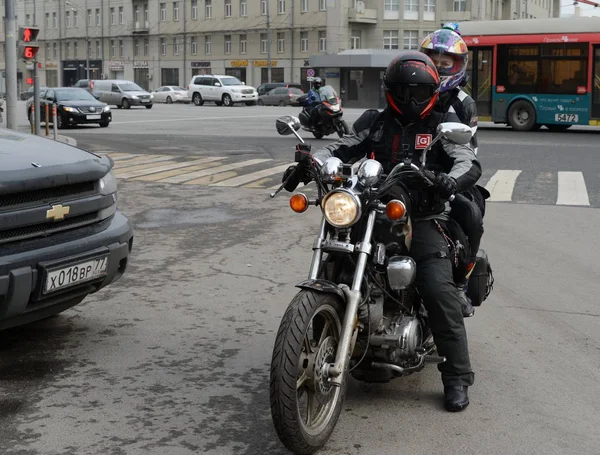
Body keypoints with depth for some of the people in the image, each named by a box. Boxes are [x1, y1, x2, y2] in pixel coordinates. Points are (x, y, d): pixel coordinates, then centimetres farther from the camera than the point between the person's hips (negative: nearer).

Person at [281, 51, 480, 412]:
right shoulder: (375, 122, 14)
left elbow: (470, 162, -8)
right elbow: (341, 148, 4)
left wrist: (452, 180, -32)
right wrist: (307, 164, -17)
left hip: (423, 219, -3)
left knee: (439, 288, -20)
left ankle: (457, 376, -10)